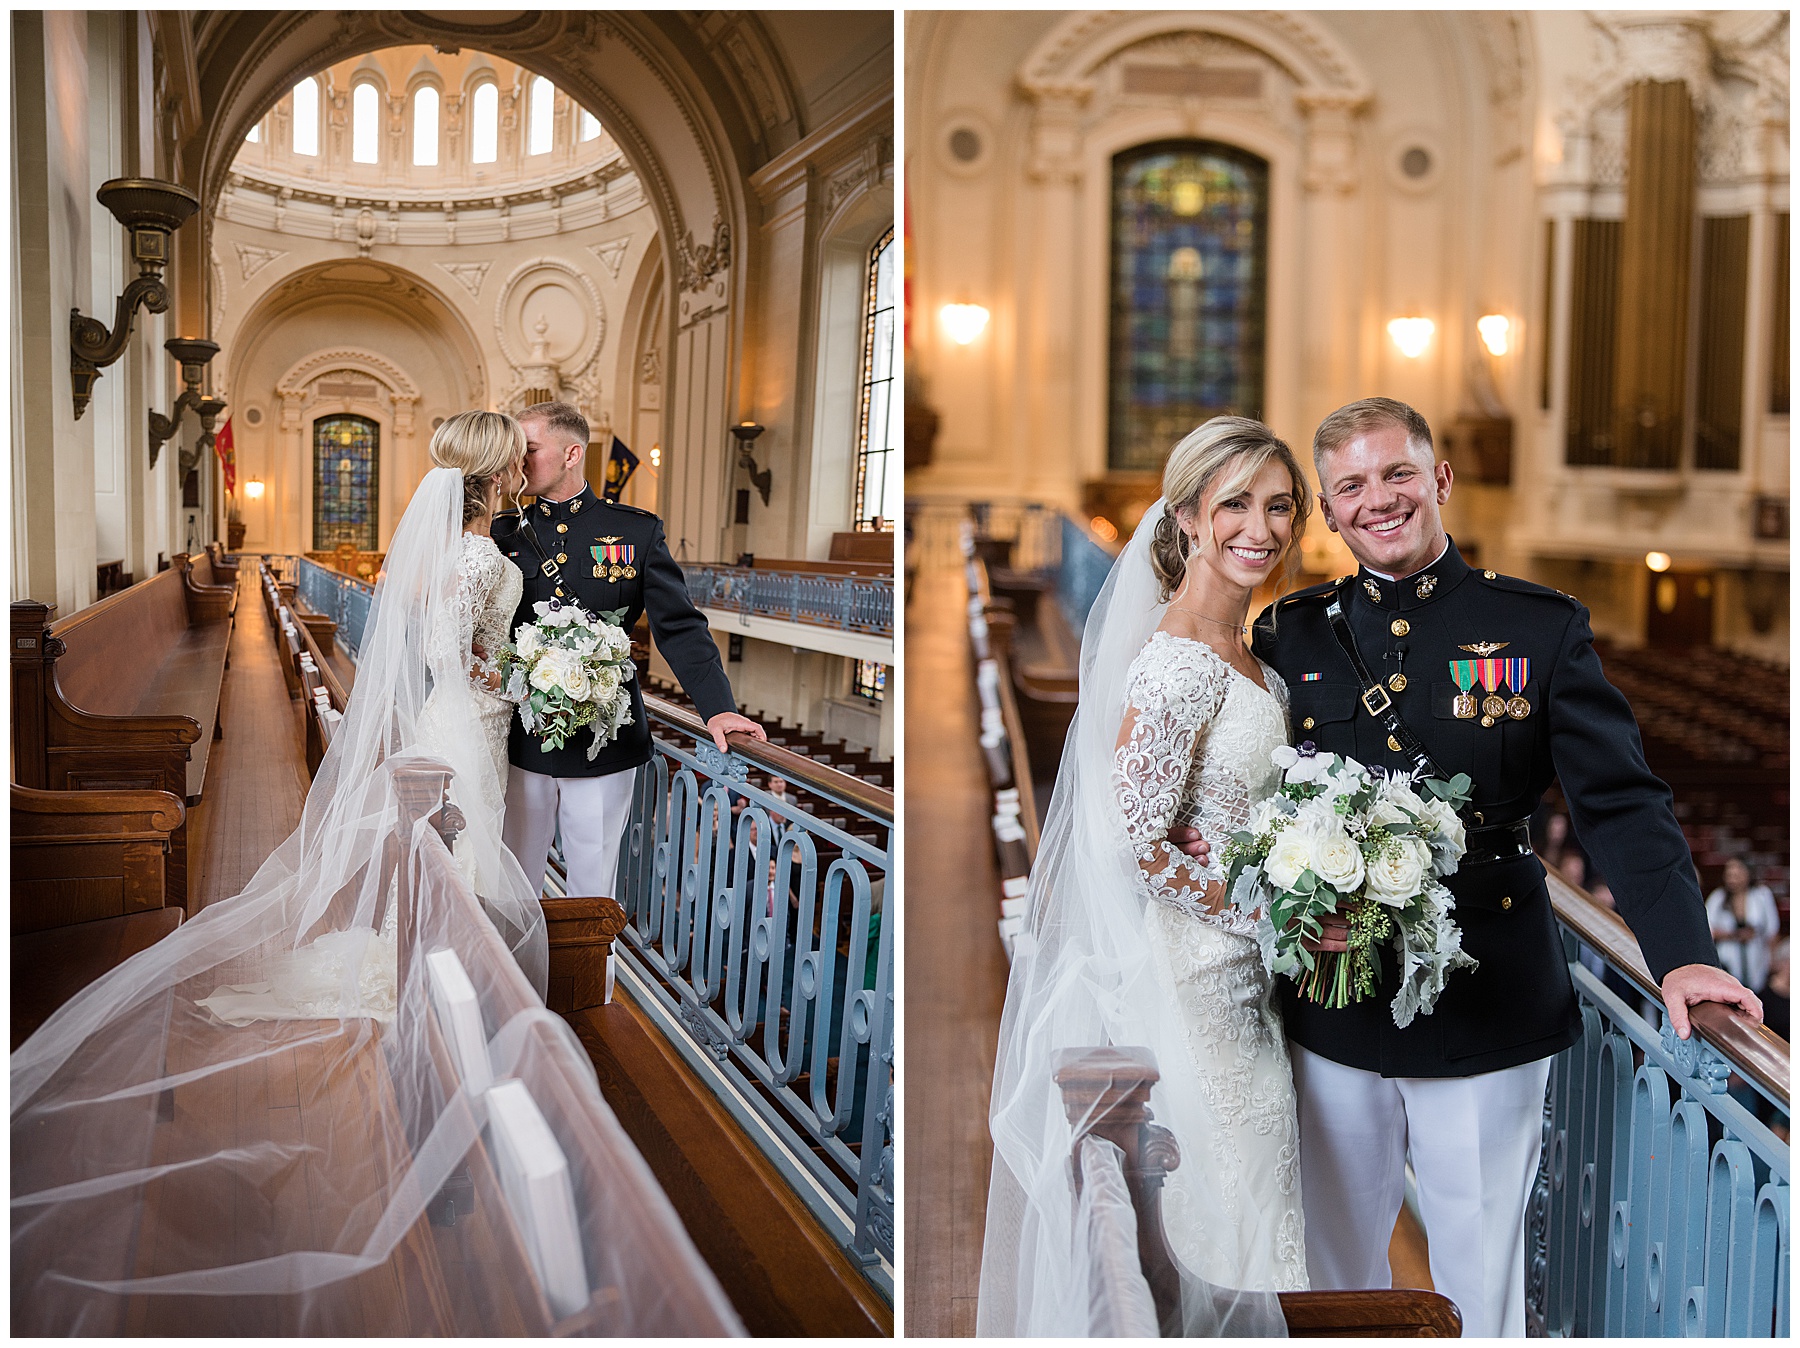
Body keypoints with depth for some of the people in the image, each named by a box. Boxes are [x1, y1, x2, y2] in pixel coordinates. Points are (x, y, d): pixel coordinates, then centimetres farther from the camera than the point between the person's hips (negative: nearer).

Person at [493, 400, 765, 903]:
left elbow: (680, 627, -4)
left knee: (594, 889, 10)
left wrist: (718, 707, -16)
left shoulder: (636, 531, 0)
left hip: (605, 746, -1)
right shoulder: (505, 533, 6)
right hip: (523, 742, 1)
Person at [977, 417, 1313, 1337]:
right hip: (1182, 982, -9)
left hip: (1233, 977, 9)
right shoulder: (1179, 664, -21)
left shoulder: (1245, 654, 8)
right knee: (1201, 1210, 5)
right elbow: (1143, 843, -23)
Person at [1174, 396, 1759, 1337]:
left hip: (1488, 1019, -1)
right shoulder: (1289, 634, 3)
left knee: (1480, 1281, 12)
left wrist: (1681, 956, -19)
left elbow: (1622, 803, -6)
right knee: (1333, 1268, 18)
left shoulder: (1542, 627, -2)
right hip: (1333, 1016, 2)